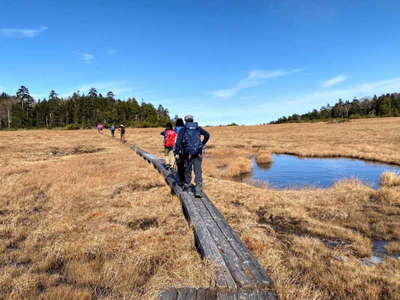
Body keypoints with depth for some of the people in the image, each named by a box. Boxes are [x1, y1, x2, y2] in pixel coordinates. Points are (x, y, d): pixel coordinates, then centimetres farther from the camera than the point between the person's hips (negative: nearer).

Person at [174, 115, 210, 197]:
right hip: (198, 153, 1)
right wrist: (202, 144, 18)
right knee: (198, 171, -1)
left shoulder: (183, 130, 3)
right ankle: (198, 190, -11)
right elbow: (207, 135, 9)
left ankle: (187, 186, 32)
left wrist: (176, 152, -4)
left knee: (187, 170, 18)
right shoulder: (198, 128, 11)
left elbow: (178, 141, -6)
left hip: (187, 153, -1)